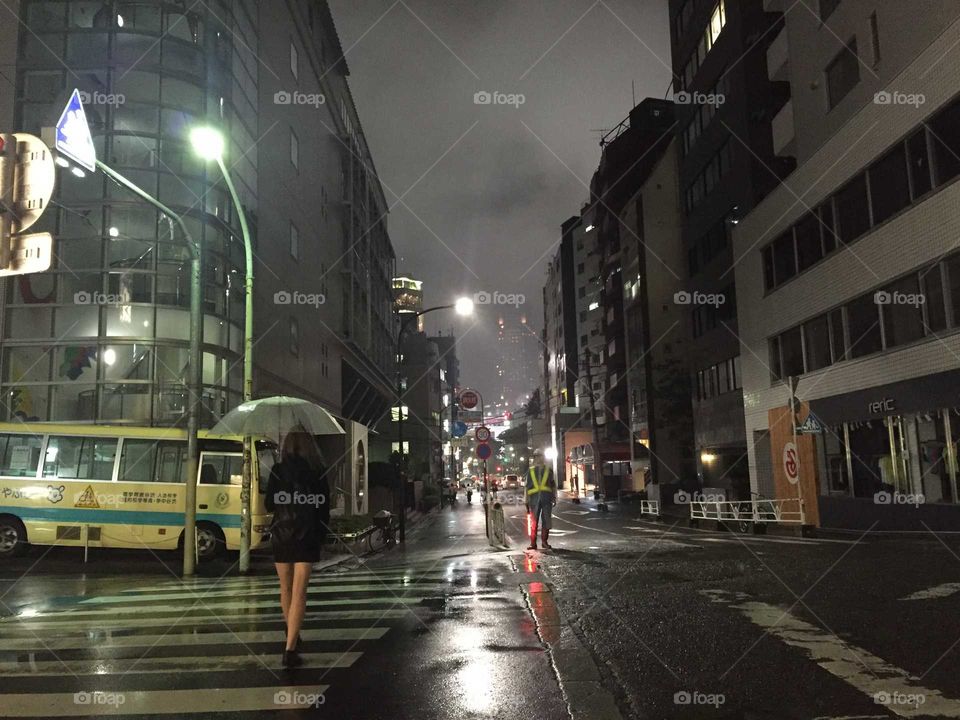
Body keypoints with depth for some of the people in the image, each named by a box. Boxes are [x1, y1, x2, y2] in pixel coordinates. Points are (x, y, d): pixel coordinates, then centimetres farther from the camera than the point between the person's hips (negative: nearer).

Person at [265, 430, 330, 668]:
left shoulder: (278, 470, -5)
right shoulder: (318, 472, -4)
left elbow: (269, 505, 0)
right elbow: (325, 507, 0)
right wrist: (321, 534, 13)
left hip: (282, 536, 1)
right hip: (307, 538, -1)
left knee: (286, 590, 19)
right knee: (299, 594, -1)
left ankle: (293, 637, 35)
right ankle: (290, 648, -11)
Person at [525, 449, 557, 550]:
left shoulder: (548, 470, 12)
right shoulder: (531, 471, 11)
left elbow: (553, 485, 14)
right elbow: (527, 487, 11)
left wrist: (554, 498, 5)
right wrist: (527, 502, 6)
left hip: (546, 498, 1)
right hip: (534, 498, -1)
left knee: (546, 521, 4)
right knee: (534, 522, -1)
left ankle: (544, 542, 14)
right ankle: (533, 543, 3)